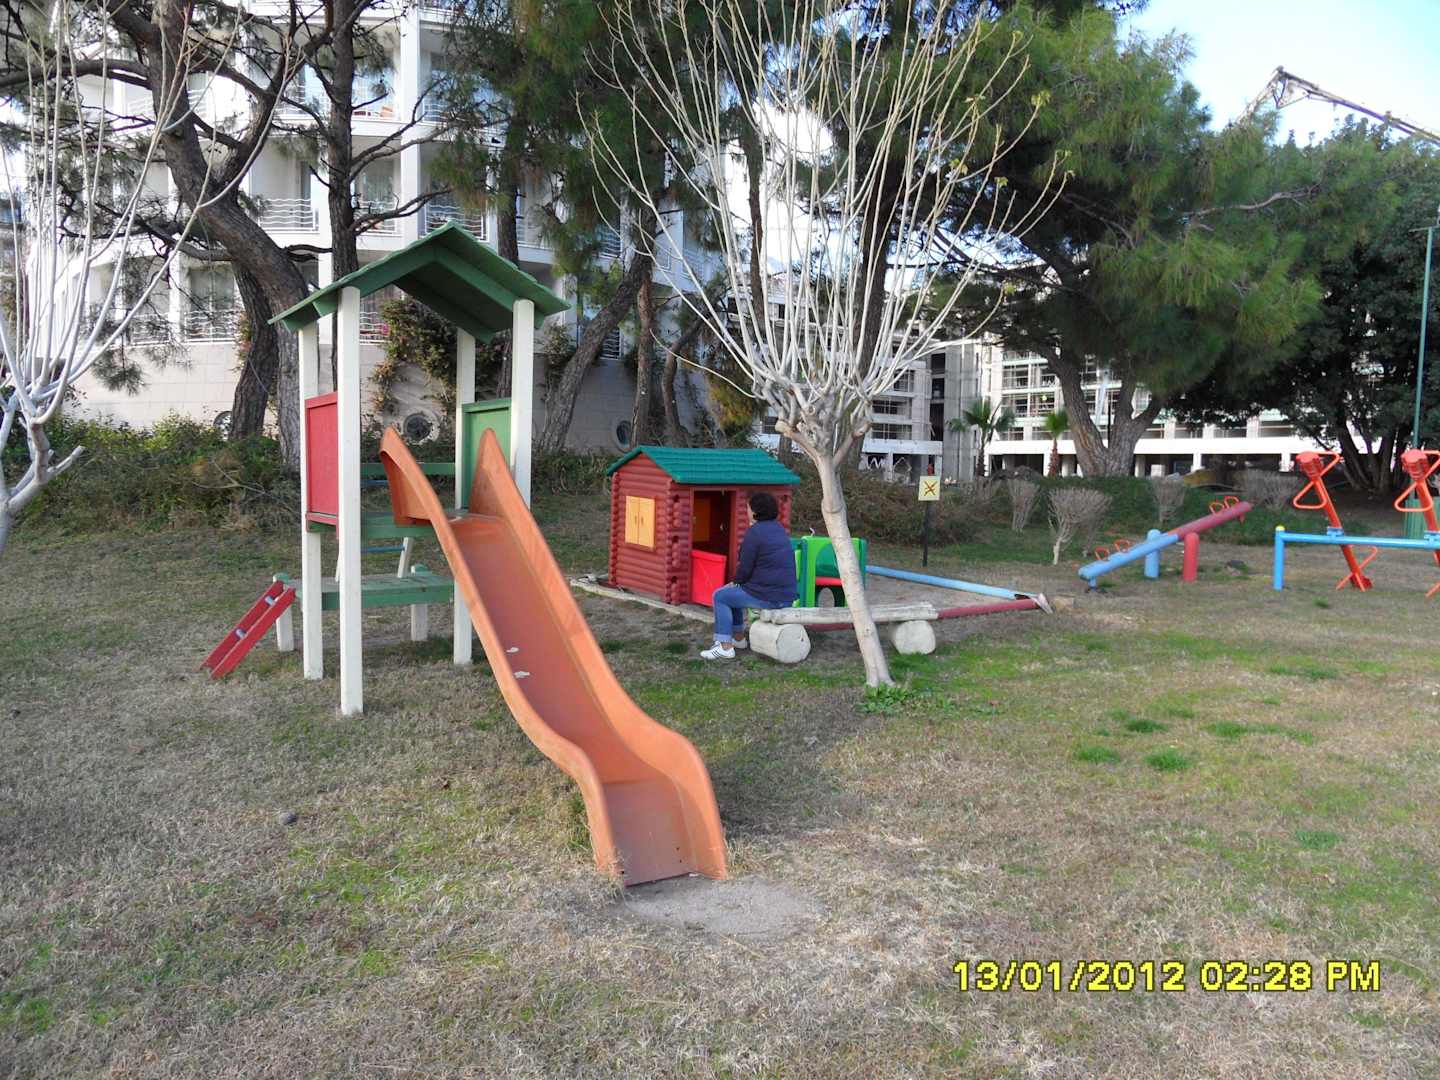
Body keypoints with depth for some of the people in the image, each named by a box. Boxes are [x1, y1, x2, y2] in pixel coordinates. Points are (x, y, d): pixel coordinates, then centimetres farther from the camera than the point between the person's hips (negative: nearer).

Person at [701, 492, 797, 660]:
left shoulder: (754, 532, -15)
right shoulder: (779, 528, 12)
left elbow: (745, 568, -14)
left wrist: (736, 581, 6)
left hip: (767, 597, -9)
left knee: (720, 596, 6)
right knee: (733, 592, 26)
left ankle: (725, 646, 3)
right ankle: (738, 638, 33)